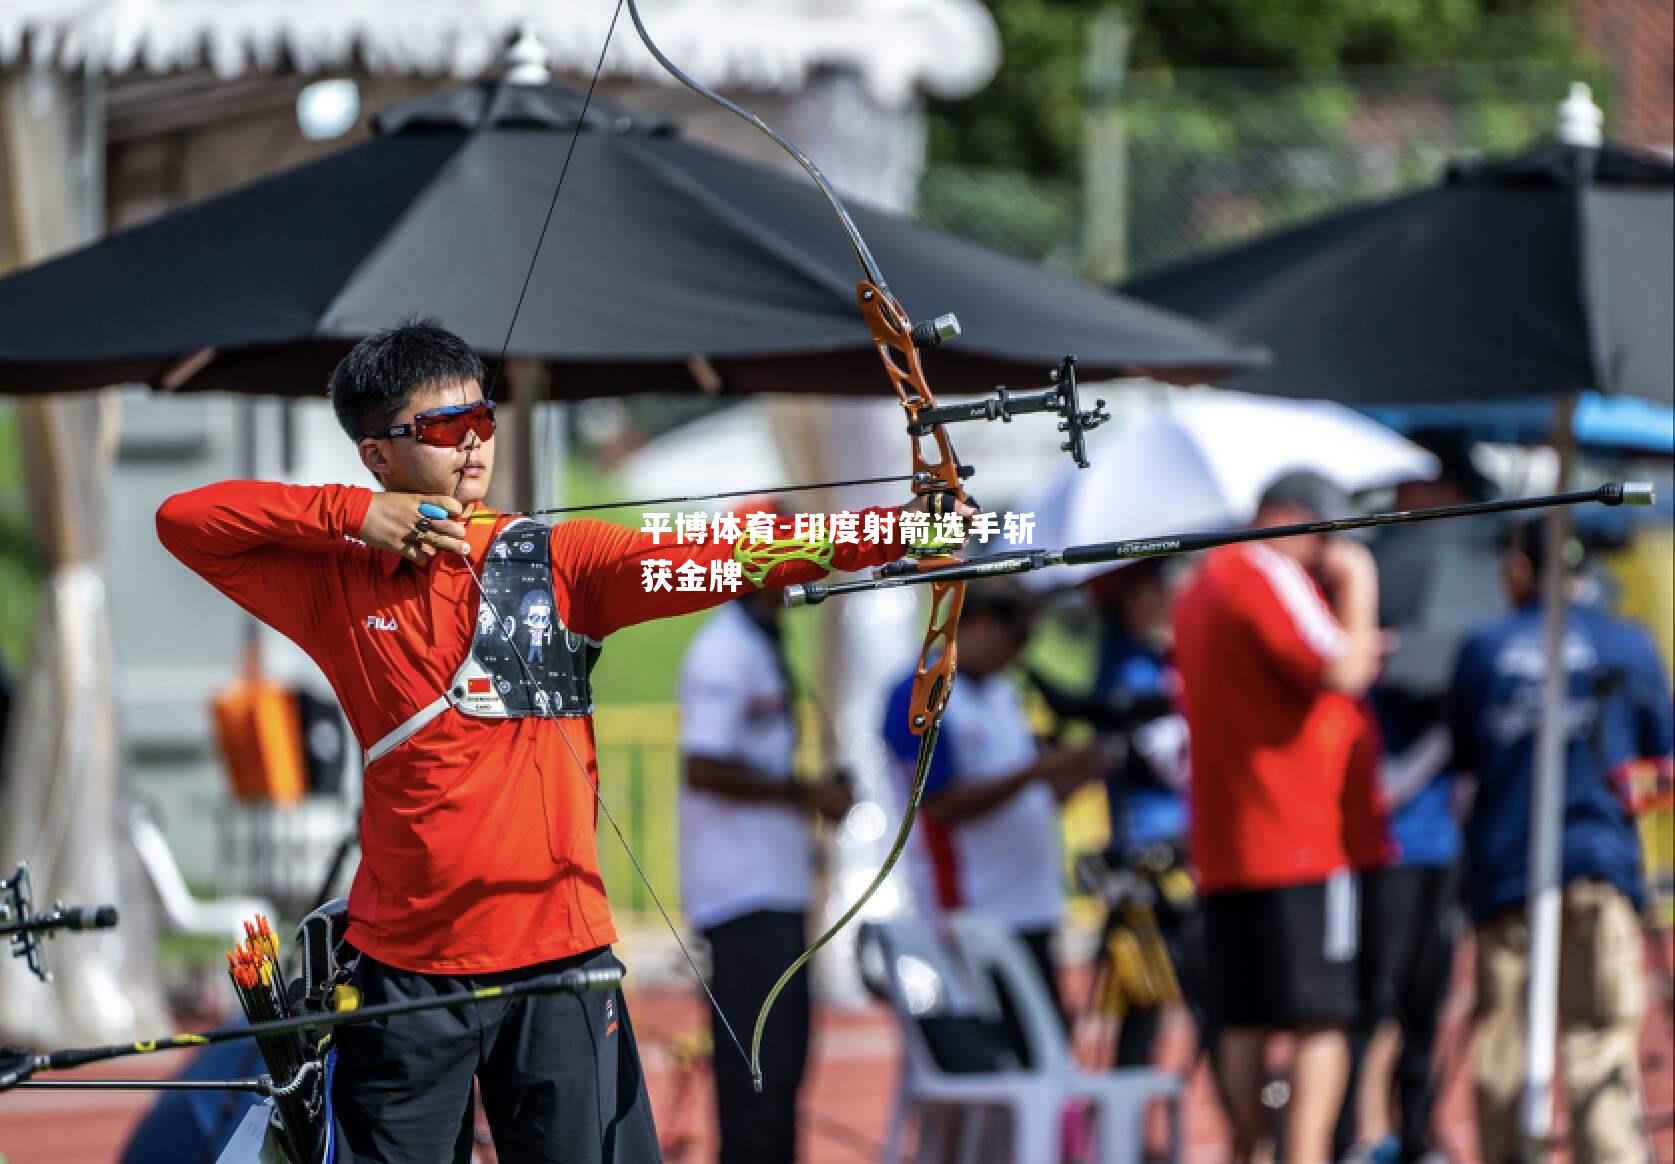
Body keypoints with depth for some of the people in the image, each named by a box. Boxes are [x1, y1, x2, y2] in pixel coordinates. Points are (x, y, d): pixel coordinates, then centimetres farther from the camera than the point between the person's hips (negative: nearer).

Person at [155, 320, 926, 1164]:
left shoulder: (558, 562, 1)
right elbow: (184, 520, 4)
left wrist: (889, 534, -26)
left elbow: (715, 561, -11)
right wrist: (352, 516, -7)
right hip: (404, 967, 0)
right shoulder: (337, 582, 4)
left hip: (558, 953, 0)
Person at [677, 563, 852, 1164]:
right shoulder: (725, 652, -15)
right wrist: (804, 794, -16)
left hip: (777, 888, 10)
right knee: (759, 1062, -9)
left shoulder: (761, 646, 16)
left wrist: (811, 795, 8)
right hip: (744, 891, -10)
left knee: (782, 1056, 13)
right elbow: (704, 768, -23)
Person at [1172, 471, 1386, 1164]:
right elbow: (1342, 672, -19)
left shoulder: (1200, 590, 20)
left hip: (1221, 847, 9)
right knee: (1321, 1018, -8)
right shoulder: (1269, 578, -10)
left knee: (1243, 1023, 8)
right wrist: (1357, 591, -3)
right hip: (1298, 842, -9)